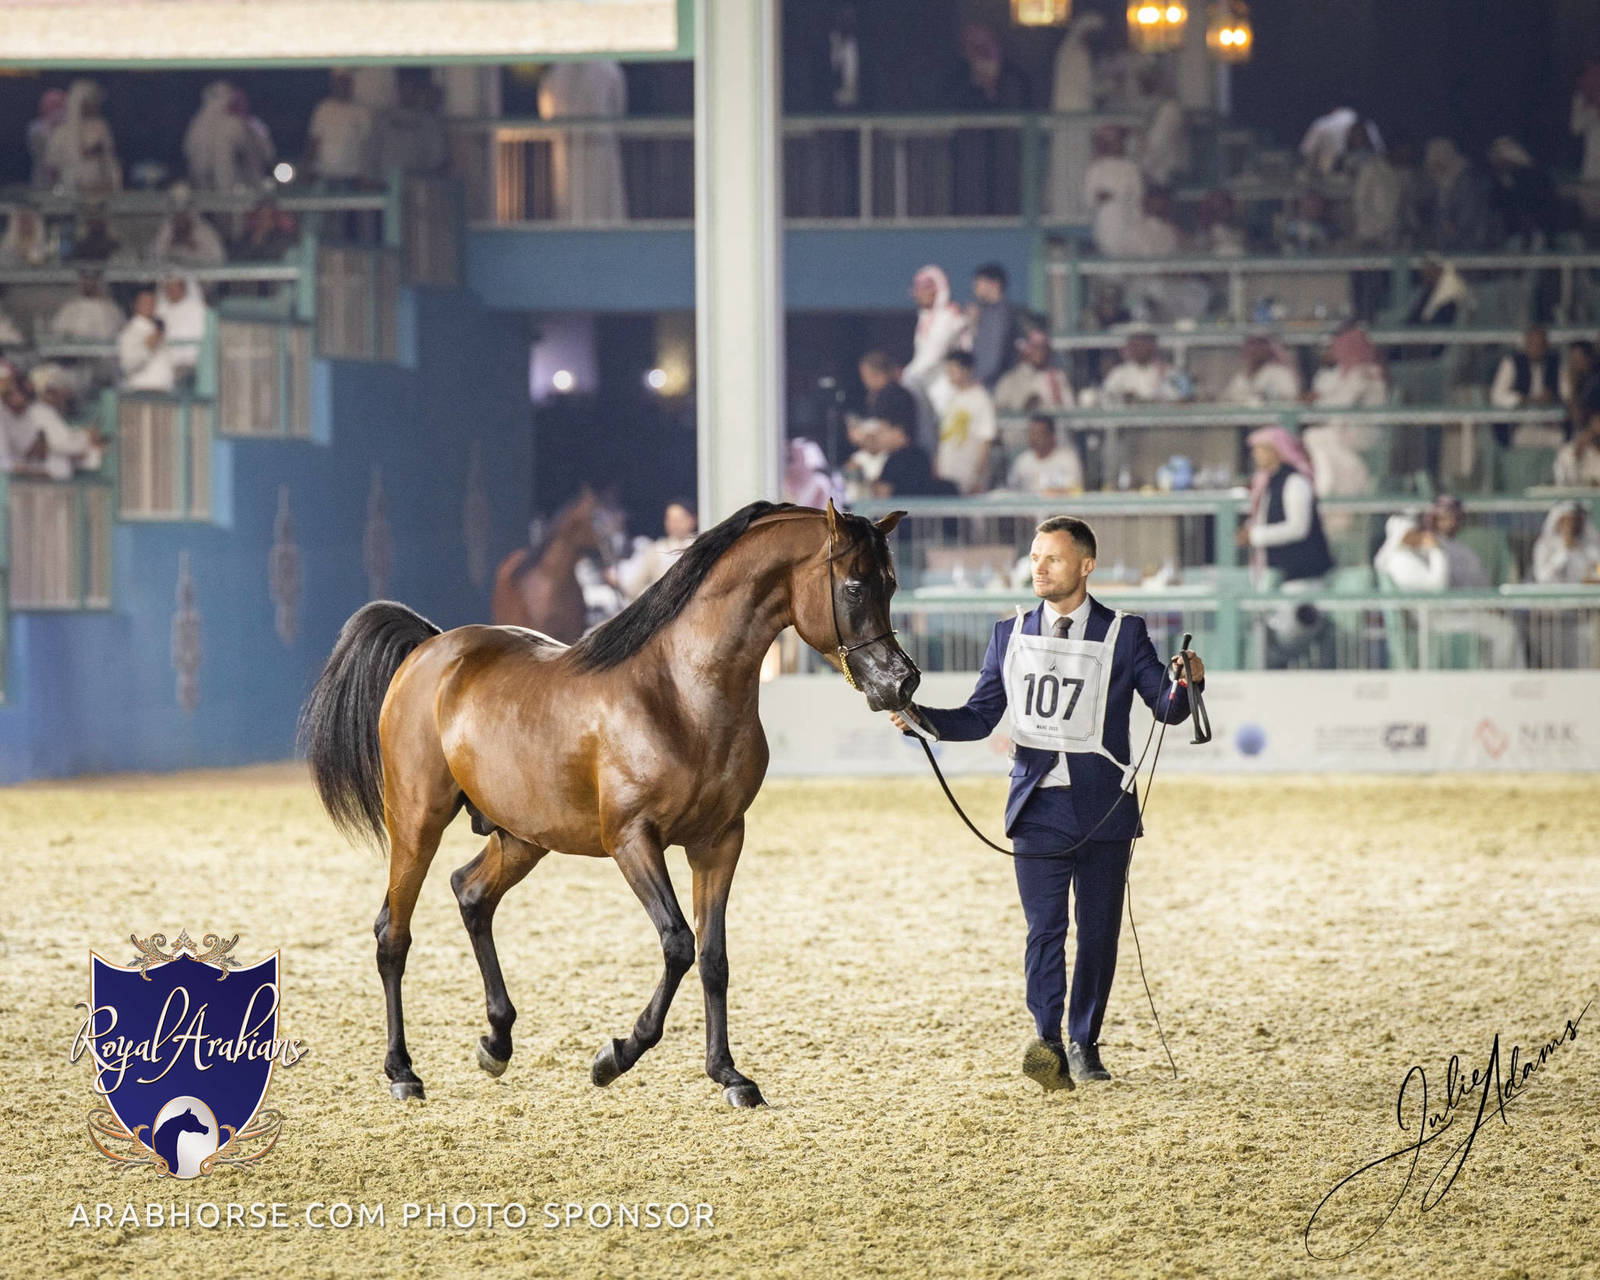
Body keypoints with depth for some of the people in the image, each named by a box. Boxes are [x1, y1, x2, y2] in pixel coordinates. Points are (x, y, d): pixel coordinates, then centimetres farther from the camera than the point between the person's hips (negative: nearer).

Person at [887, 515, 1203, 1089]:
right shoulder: (1010, 634, 10)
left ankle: (1084, 1044, 18)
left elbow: (1167, 707, 2)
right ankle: (1047, 1042, -23)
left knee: (1099, 932, 6)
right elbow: (980, 716, 12)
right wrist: (920, 718, -4)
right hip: (1039, 805, 0)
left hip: (1104, 806, 0)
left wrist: (1187, 683, -20)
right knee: (1044, 928, -12)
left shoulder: (1123, 634, 3)